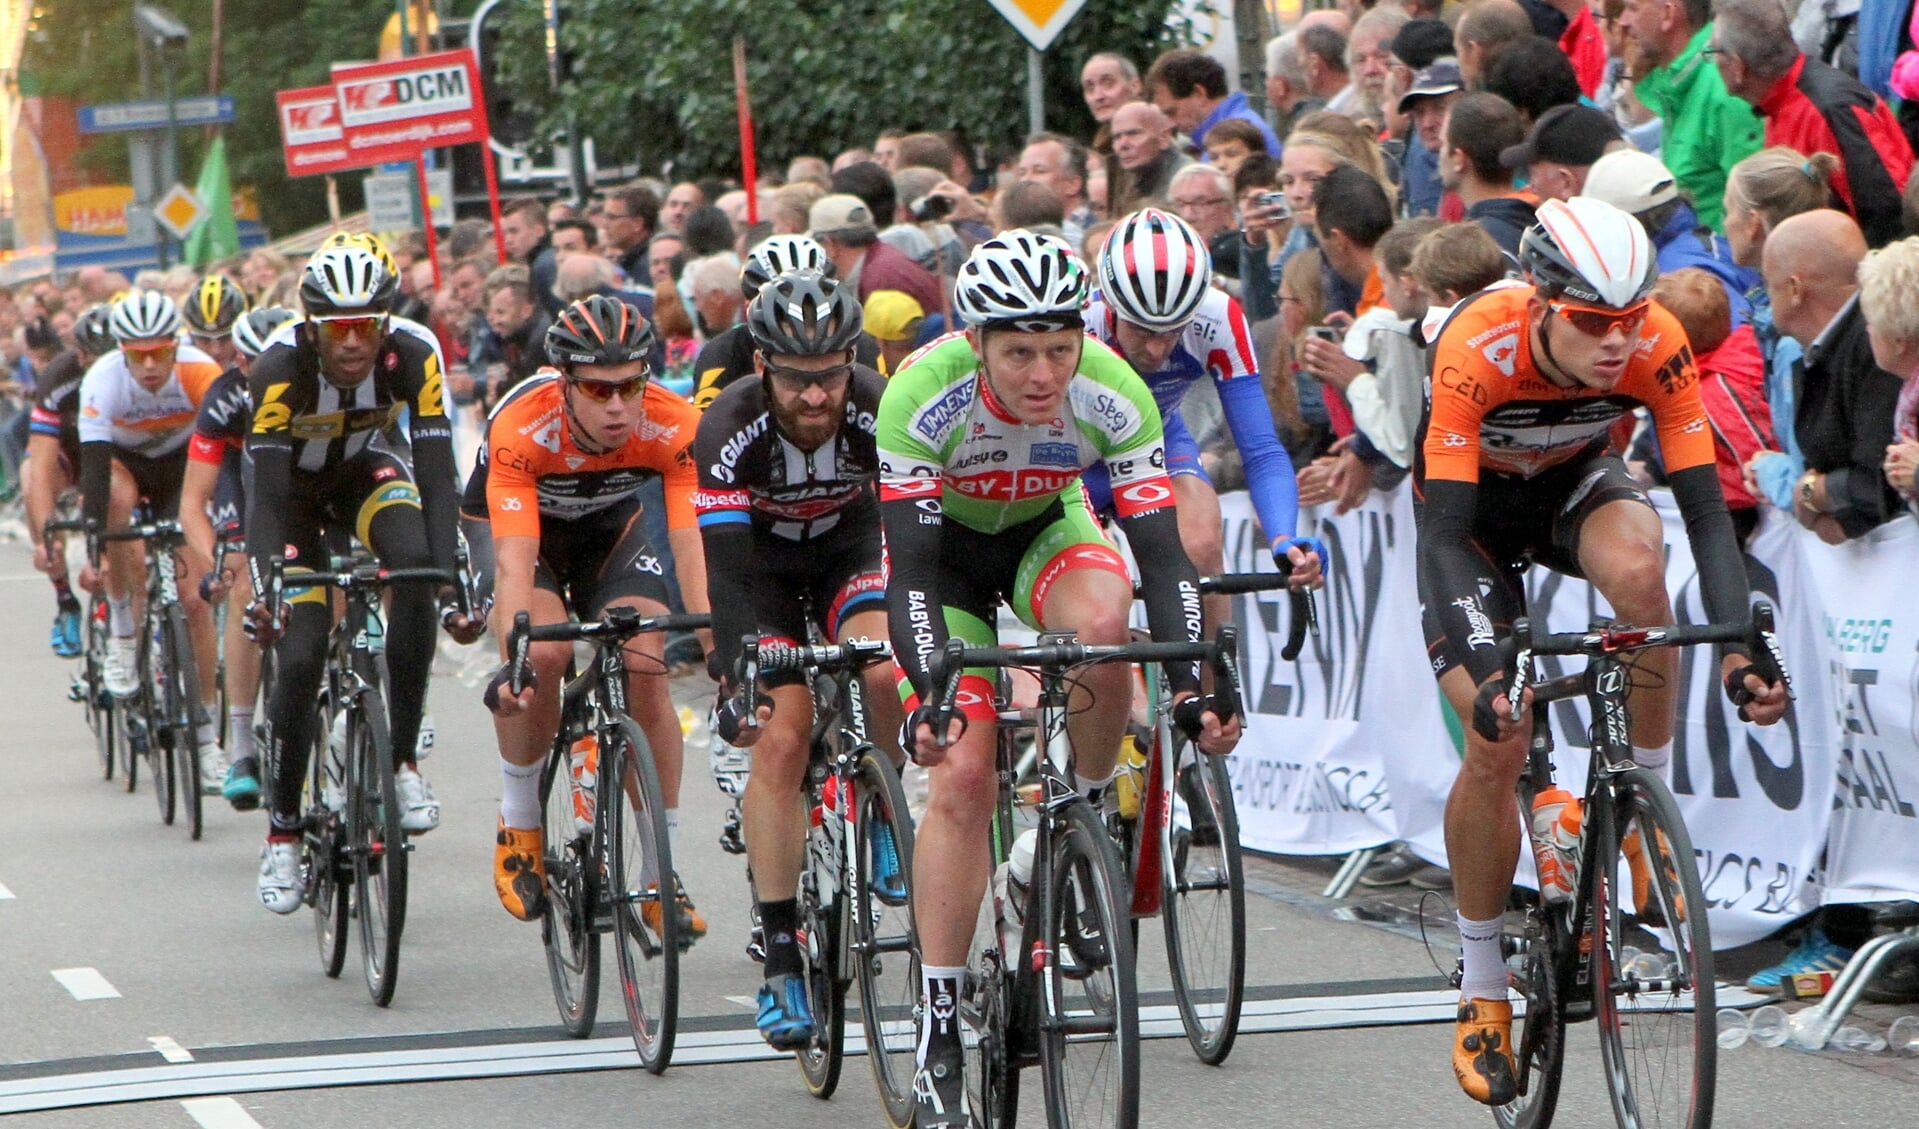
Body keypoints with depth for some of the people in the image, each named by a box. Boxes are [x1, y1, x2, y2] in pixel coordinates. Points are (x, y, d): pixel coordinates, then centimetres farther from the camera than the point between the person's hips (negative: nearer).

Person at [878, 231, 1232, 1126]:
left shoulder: (1113, 396, -30)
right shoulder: (923, 397, -35)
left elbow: (1161, 550, -29)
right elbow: (910, 569, -36)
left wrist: (1192, 680, -42)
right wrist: (926, 698, -49)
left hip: (1049, 526, 1)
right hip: (946, 540, -1)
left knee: (1103, 626, -34)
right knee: (961, 775, -14)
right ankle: (939, 1030, -8)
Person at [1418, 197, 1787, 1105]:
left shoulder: (1658, 345, -30)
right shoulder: (1476, 349, -37)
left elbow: (1706, 510, -28)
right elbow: (1446, 531, -38)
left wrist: (1738, 649, -41)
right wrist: (1484, 675, -50)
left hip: (1575, 481, 2)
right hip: (1474, 498, -2)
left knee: (1636, 570, -35)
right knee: (1498, 742, -14)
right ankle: (1482, 989, 5)